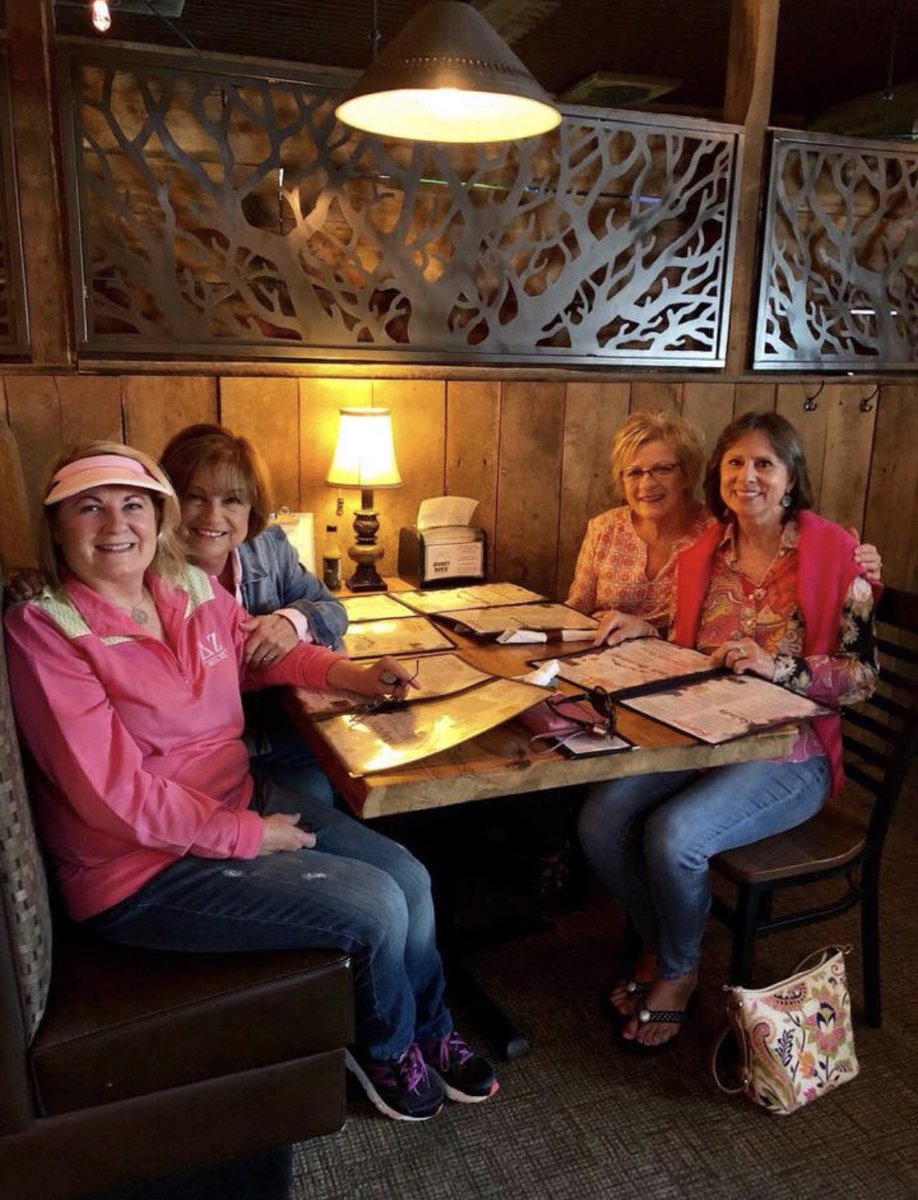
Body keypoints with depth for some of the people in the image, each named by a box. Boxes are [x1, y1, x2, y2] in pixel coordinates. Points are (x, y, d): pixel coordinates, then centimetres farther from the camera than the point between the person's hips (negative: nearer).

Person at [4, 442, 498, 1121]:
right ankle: (386, 1049, 21)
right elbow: (113, 791, -23)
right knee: (375, 909, -13)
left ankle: (429, 1032, 28)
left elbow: (254, 652, 20)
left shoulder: (193, 589, 0)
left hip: (241, 800, 7)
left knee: (409, 878, -1)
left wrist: (353, 676, 4)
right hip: (140, 867, -7)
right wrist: (247, 835, -18)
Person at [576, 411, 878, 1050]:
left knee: (673, 836, -27)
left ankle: (677, 971, 7)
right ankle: (658, 946, 14)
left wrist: (779, 668, -24)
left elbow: (862, 675, -8)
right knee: (600, 820, -16)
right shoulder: (701, 556, 6)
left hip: (789, 753, -5)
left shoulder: (833, 551, -8)